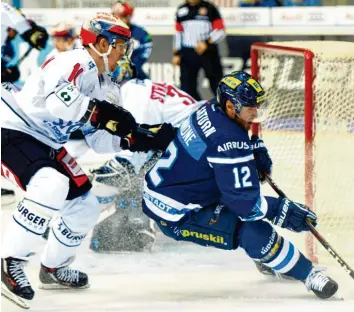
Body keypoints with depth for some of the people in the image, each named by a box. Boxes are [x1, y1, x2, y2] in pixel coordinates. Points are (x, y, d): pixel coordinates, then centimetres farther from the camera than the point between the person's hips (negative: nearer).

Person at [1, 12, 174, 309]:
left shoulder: (101, 83, 13)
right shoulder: (75, 63, -19)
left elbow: (97, 139, 12)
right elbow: (57, 100, -38)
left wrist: (140, 138, 0)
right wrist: (103, 114, -36)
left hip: (45, 144, 11)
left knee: (85, 205, 11)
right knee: (52, 186, -34)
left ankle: (53, 268, 29)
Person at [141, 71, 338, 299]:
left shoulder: (212, 110, -1)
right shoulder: (228, 141, -27)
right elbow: (244, 201, -26)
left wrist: (255, 147, 9)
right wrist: (284, 212, -18)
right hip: (176, 216, -10)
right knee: (254, 232, -19)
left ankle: (267, 259, 36)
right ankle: (308, 274, -3)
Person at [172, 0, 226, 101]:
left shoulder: (209, 8, -5)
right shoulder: (181, 10, 10)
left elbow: (220, 32, -8)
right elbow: (178, 34, 16)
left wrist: (207, 43, -21)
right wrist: (176, 54, 11)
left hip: (209, 52, -4)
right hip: (187, 54, 4)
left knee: (217, 83, 2)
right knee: (187, 85, 2)